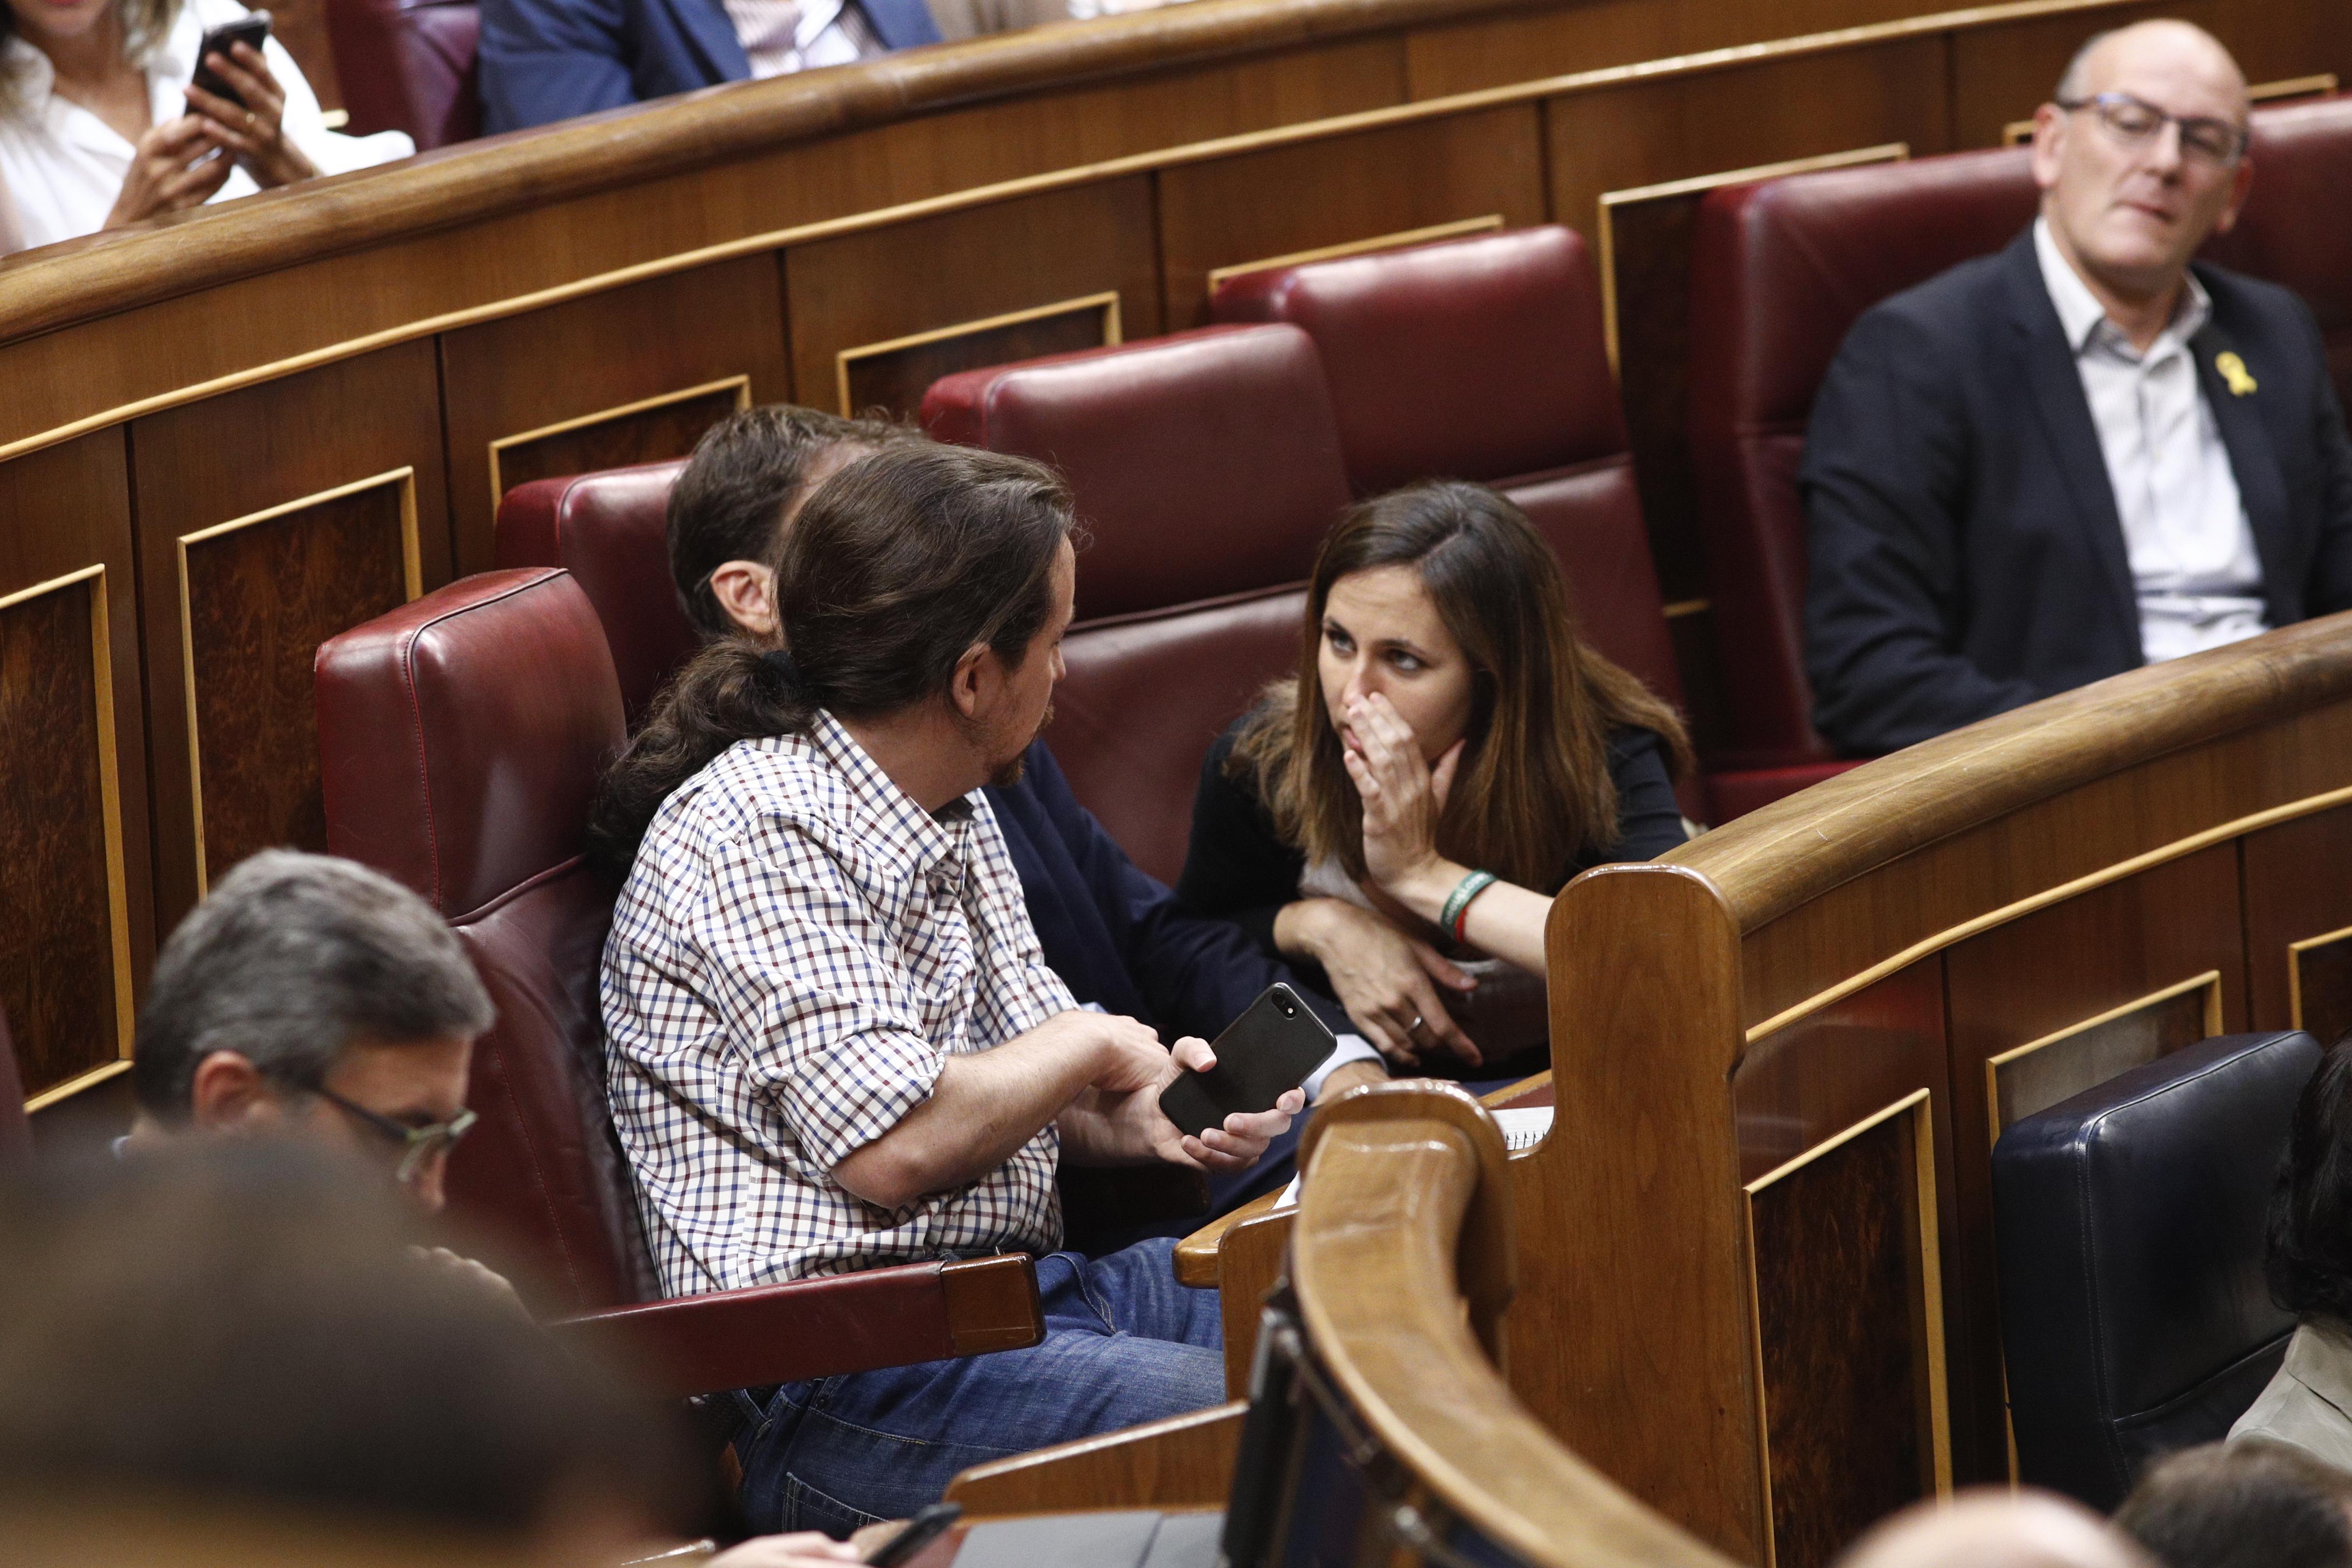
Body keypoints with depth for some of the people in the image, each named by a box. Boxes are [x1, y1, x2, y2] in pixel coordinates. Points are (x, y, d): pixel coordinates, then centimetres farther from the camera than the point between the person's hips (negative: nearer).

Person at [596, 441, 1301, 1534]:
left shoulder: (954, 811, 16)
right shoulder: (759, 834, -15)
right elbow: (895, 1148, -22)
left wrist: (1146, 1122, 0)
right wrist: (1091, 1045, -5)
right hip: (835, 1392, -10)